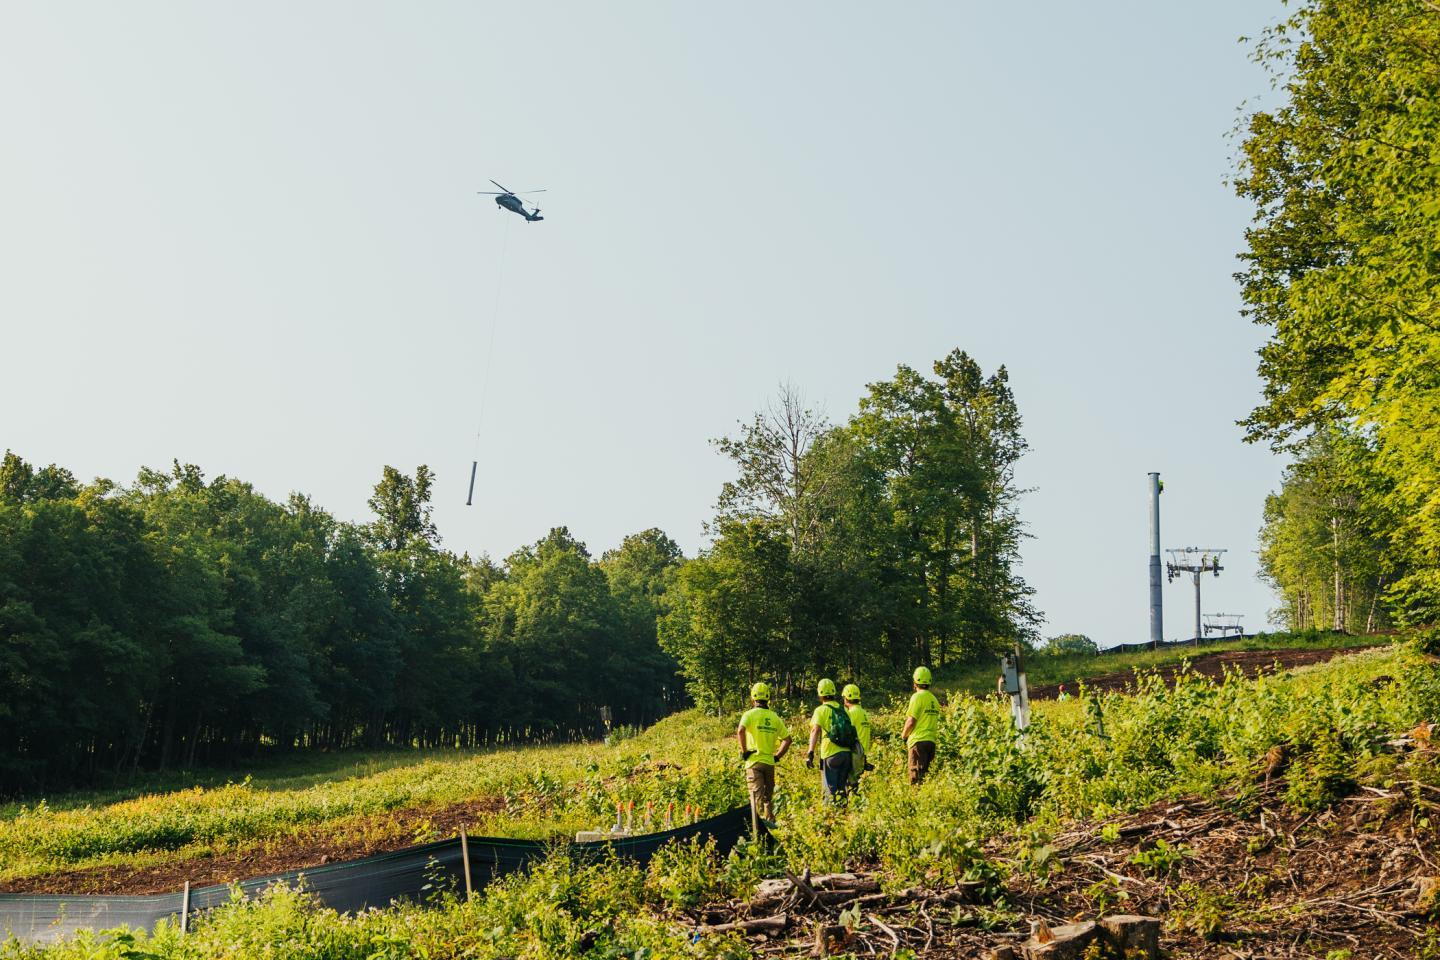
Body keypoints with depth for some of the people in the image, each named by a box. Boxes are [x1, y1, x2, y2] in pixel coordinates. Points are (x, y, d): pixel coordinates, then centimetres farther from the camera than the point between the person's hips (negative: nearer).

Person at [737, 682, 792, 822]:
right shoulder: (775, 717, 9)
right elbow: (787, 739, 9)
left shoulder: (750, 714, -5)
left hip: (754, 760, -4)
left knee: (757, 796, -6)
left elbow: (740, 731, -23)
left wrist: (744, 751, -12)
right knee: (768, 797, 17)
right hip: (770, 762, 4)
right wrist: (777, 756, 14)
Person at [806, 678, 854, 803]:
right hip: (847, 752, 5)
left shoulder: (821, 710, -4)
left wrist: (810, 752, -24)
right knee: (842, 787, 14)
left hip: (831, 754, -5)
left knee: (830, 790, -1)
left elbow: (815, 730, -17)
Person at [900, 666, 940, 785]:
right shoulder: (934, 699, 13)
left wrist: (904, 734, 3)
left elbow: (911, 721, -12)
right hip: (931, 740, 7)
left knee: (916, 776, -7)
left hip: (918, 740, -7)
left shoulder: (917, 696, -9)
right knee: (925, 774, 12)